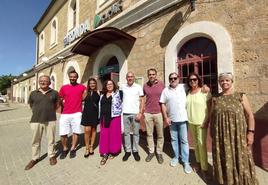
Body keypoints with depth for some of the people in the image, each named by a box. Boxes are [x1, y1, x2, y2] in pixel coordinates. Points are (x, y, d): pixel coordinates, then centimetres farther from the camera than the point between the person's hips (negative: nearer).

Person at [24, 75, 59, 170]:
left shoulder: (54, 93, 0)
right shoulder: (33, 93, 5)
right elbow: (31, 106, 17)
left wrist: (49, 112, 8)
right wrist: (39, 112, 11)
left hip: (50, 120, -1)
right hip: (36, 120, 2)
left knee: (51, 139, 9)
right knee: (35, 141, 13)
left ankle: (52, 156, 28)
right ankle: (34, 158, 32)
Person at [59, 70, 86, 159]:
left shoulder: (82, 87, 1)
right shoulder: (64, 87, 6)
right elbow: (60, 99, 14)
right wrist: (65, 106, 5)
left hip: (77, 113, -1)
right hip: (65, 114, 1)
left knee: (75, 132, 7)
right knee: (63, 134, 3)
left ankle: (73, 149, 27)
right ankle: (65, 149, 28)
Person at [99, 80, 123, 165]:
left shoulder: (117, 93, -1)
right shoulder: (102, 95, 12)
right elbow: (100, 106, 16)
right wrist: (100, 117, 15)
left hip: (114, 117, -4)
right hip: (104, 118, 4)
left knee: (114, 134, 6)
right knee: (104, 135, 7)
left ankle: (112, 151, 27)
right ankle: (104, 153, 20)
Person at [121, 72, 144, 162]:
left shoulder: (138, 87, -1)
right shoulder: (122, 87, 6)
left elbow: (141, 101, -1)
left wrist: (140, 113, -9)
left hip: (135, 113, -2)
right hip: (125, 113, 2)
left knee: (136, 133, 9)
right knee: (126, 133, 11)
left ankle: (135, 151, 25)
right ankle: (127, 151, 25)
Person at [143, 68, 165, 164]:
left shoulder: (161, 84, -2)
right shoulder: (145, 86, 1)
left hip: (159, 113, -1)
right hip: (147, 113, 1)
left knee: (160, 135, 10)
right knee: (149, 134, 12)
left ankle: (159, 153, 30)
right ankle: (151, 152, 31)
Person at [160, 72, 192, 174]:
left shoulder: (184, 87, -1)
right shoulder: (165, 90, 1)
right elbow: (163, 104, 1)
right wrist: (165, 117, -4)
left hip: (183, 119, -1)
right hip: (171, 119, 2)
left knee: (184, 140, 8)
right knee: (174, 139, 16)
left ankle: (186, 161, 24)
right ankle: (176, 157, 36)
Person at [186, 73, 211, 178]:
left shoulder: (204, 91, -9)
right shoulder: (188, 92, 5)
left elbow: (210, 107, -9)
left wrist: (207, 121, -13)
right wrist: (187, 119, 7)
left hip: (201, 122, -4)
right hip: (191, 122, 5)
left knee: (201, 144, 0)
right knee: (195, 143, 16)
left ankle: (204, 168, 17)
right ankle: (198, 162, 34)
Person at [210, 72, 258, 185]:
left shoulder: (240, 96, -1)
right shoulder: (215, 99, 2)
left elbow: (250, 115, -1)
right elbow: (212, 116, 8)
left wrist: (250, 132, -7)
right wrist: (212, 131, 9)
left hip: (238, 134, -1)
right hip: (221, 135, 1)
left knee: (240, 159, 11)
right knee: (224, 159, 14)